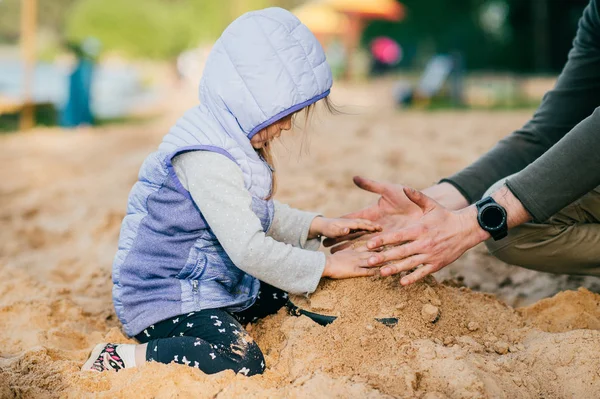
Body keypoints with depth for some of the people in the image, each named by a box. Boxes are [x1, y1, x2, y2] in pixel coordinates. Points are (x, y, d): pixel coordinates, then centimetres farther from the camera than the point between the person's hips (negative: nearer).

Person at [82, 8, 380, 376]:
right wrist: (326, 265, -17)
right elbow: (249, 249, -27)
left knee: (285, 293, 12)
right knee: (244, 364, -26)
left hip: (210, 283, 11)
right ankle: (118, 359, -18)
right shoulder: (206, 158, -26)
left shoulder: (233, 142, 7)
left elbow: (262, 214, 21)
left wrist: (319, 226, 8)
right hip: (164, 299, -11)